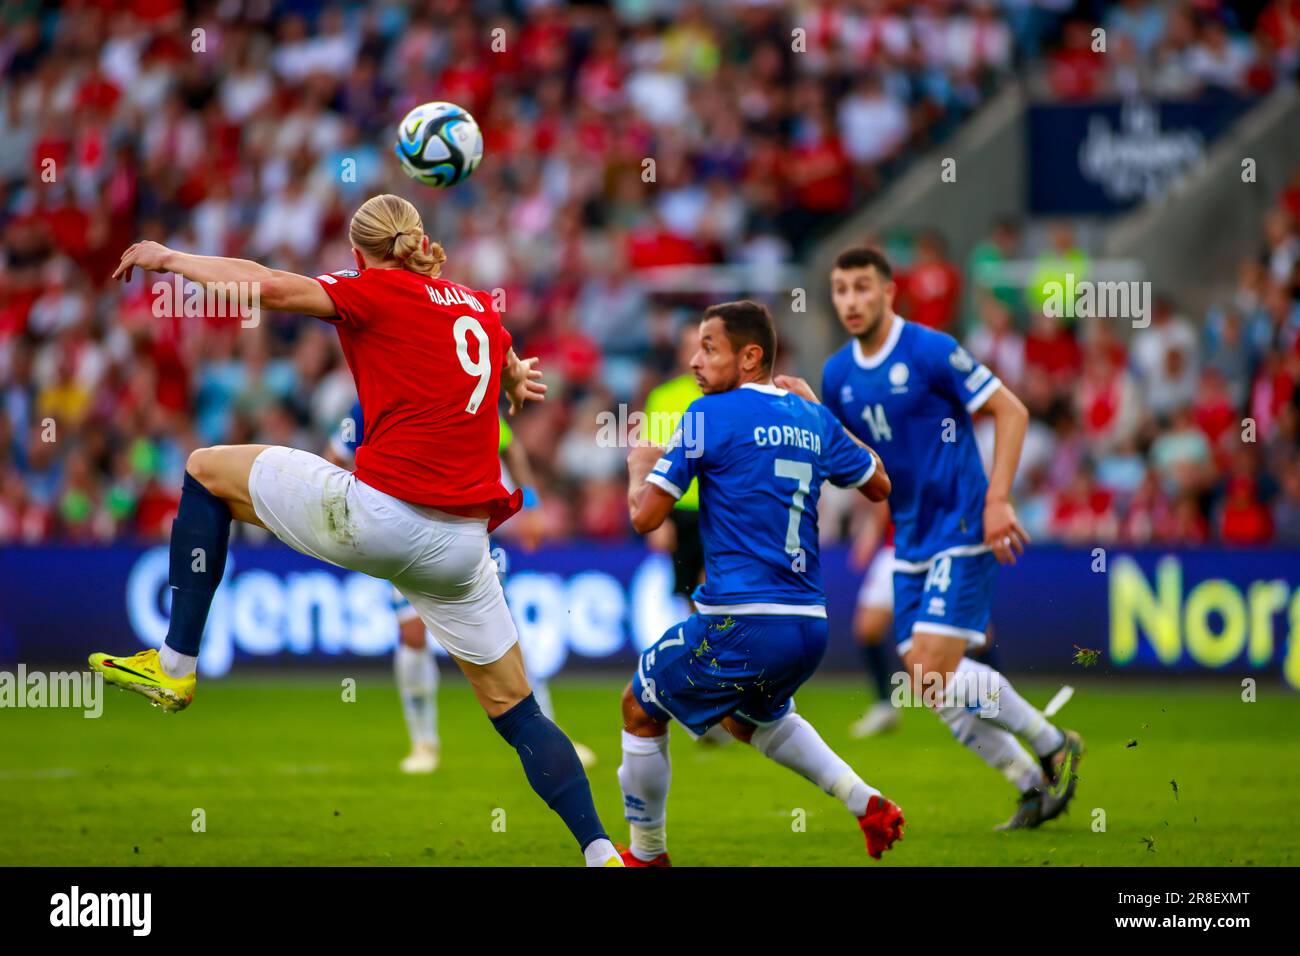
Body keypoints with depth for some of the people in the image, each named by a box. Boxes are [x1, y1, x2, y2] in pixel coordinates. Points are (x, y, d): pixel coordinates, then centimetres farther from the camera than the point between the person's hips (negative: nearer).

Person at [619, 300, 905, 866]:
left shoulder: (712, 414, -8)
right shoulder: (813, 418, 10)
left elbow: (645, 516, -10)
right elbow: (879, 486, 26)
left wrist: (639, 465, 13)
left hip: (740, 622, -7)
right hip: (810, 626, 7)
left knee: (640, 709, 16)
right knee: (750, 717, 33)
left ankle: (647, 854, 23)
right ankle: (866, 803, 17)